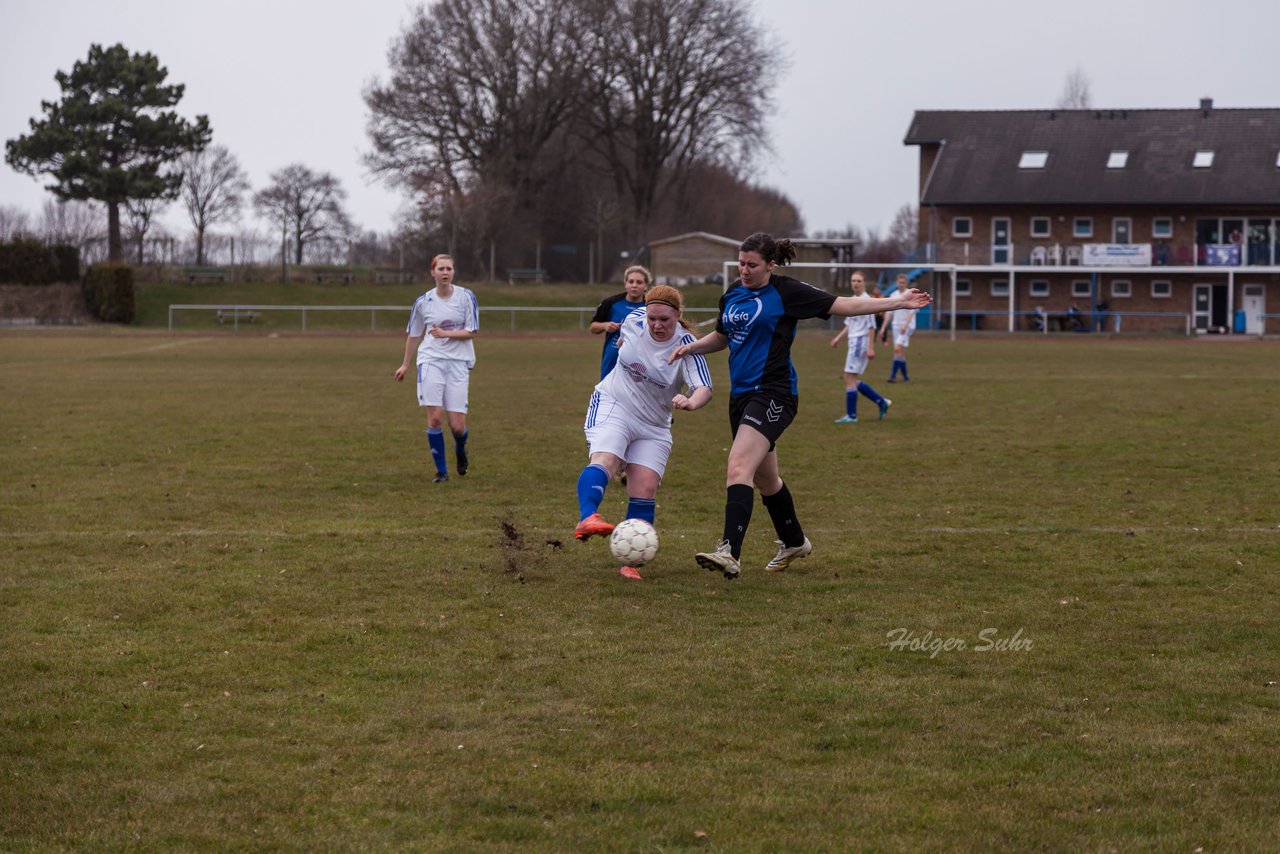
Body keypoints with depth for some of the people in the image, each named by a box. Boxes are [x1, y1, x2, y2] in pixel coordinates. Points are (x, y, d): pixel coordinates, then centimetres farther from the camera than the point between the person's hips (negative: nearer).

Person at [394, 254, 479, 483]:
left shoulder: (466, 297, -2)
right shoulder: (423, 301, 3)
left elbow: (472, 332, -3)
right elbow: (414, 334, 16)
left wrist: (446, 334, -16)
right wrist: (405, 365, 20)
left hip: (458, 363, -1)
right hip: (431, 361, 1)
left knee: (457, 425, -5)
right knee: (434, 418, -11)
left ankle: (461, 450, 32)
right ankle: (441, 470, 2)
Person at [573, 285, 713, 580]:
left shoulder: (686, 347, -17)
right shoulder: (633, 320, -9)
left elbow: (704, 388, -31)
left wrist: (691, 402, -50)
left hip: (654, 426, 1)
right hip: (613, 404, -1)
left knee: (645, 489, -9)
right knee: (605, 459, -29)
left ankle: (630, 563, -1)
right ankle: (587, 518, -53)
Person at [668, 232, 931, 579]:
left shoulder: (786, 292, -7)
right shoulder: (731, 296, 11)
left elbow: (843, 305, -4)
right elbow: (721, 336, 28)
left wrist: (896, 302, -8)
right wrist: (689, 348, 9)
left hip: (773, 394, -8)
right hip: (741, 394, 8)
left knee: (738, 468, -25)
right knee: (764, 477, 19)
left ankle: (730, 553, -34)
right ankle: (794, 542, 41)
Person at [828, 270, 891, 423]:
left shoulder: (866, 301, -13)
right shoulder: (853, 300, 13)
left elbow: (871, 326, -15)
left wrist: (871, 348, -19)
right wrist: (838, 338, 17)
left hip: (860, 341, -9)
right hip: (853, 342, 9)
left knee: (850, 378, -7)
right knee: (852, 380, 10)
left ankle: (851, 416, -2)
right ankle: (882, 402, 17)